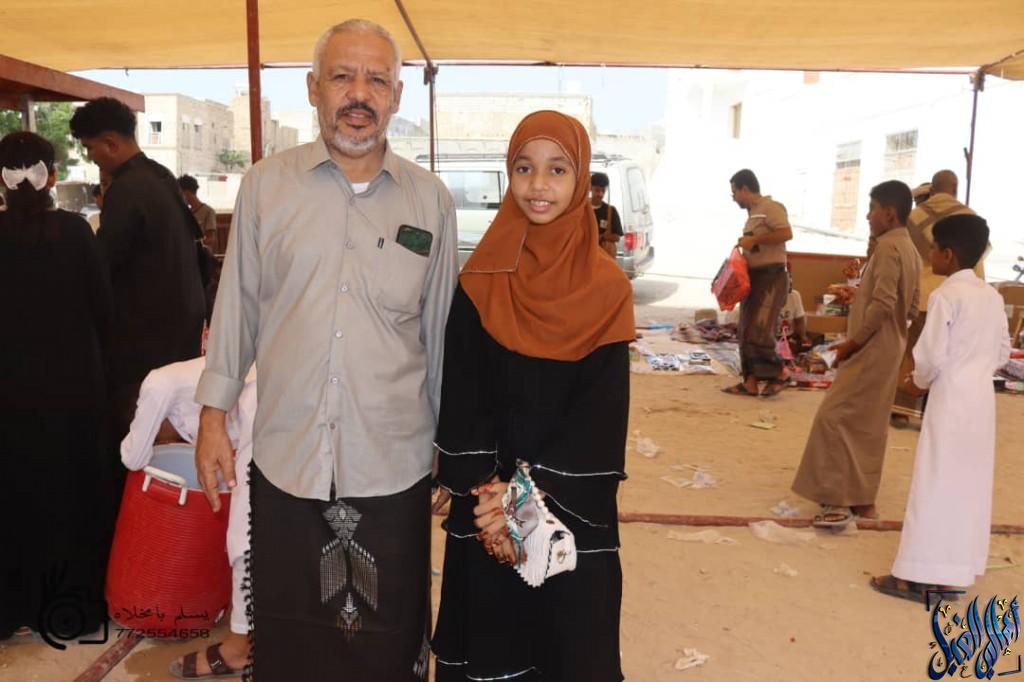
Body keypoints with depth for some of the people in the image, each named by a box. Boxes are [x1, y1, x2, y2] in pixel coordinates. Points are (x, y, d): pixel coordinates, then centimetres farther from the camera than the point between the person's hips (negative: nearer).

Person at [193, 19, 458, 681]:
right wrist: (214, 416, 7)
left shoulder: (430, 199, 2)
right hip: (286, 455, 1)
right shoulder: (266, 185, 2)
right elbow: (237, 305, 7)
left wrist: (450, 444, 10)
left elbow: (440, 327, 7)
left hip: (395, 464, 0)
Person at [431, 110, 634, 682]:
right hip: (488, 502, 1)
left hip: (573, 507, -1)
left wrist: (533, 495, -16)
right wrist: (489, 492, -14)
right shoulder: (481, 280, -1)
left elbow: (601, 414, -9)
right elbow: (461, 400, -4)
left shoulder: (607, 289, -5)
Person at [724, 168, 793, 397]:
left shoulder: (770, 207, -10)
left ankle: (776, 377, 1)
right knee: (745, 331, 7)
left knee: (759, 331, -13)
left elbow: (786, 233, -24)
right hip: (753, 277, 10)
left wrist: (754, 239, -21)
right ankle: (750, 382, 10)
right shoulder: (752, 213, 18)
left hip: (771, 277, -10)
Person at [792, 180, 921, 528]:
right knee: (868, 424, 14)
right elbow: (910, 308, 17)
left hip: (871, 350, -10)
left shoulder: (887, 247, -17)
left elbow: (882, 304, -24)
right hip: (887, 349, 10)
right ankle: (860, 497, 21)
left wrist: (853, 341, -17)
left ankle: (843, 498, -6)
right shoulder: (910, 249, 14)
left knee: (835, 417, -8)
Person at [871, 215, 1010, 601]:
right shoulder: (992, 296, 10)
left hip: (951, 400, -7)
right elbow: (1003, 353, 13)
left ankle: (921, 576, 2)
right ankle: (957, 570, 21)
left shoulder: (946, 296, -12)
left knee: (935, 485, -2)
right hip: (982, 398, 8)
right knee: (970, 484, 13)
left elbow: (931, 355, -16)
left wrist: (921, 381, 1)